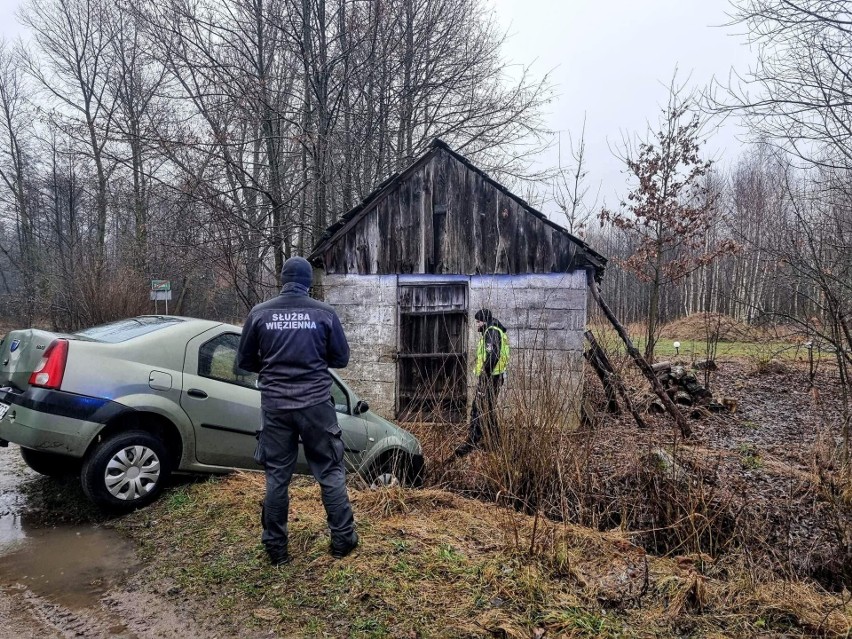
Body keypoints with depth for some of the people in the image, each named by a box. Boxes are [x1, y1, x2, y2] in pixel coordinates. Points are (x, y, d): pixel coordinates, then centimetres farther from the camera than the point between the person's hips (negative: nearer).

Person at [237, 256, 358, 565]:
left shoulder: (259, 313, -1)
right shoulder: (324, 313, -4)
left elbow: (245, 361, 7)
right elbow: (341, 358, 4)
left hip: (275, 406, 1)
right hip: (316, 403, -1)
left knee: (276, 476, 11)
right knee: (331, 472, 11)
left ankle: (276, 547, 19)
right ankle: (342, 539, 19)